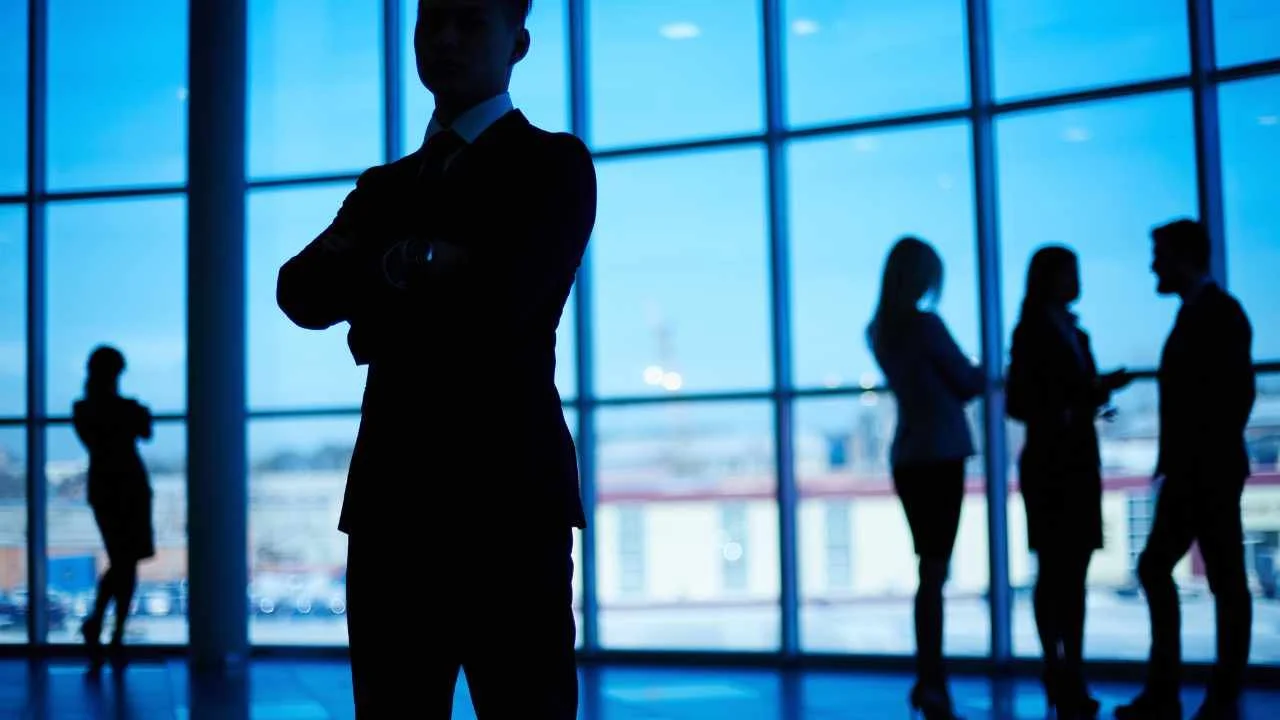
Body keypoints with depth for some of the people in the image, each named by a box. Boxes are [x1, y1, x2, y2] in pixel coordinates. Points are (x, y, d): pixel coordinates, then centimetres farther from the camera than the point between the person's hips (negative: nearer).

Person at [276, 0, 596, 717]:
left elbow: (496, 303, -12)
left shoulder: (553, 163, 4)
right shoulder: (384, 186, 22)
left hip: (506, 492, -5)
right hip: (392, 498, 5)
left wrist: (374, 303, 2)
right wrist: (405, 265, -10)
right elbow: (300, 290, 6)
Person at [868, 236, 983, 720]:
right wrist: (983, 374, 14)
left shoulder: (878, 331, 9)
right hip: (940, 455, -7)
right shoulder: (925, 325, -13)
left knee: (930, 568, 14)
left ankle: (929, 680, 17)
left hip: (907, 457, 7)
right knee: (934, 571, -5)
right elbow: (969, 384, -4)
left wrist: (965, 377, 12)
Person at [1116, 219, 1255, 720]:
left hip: (1211, 474, -9)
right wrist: (1174, 463, 11)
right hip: (1188, 475, 9)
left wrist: (1211, 459, -18)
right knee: (1154, 568, 9)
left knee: (1225, 582, -1)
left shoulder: (1219, 311, -10)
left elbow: (1238, 392, -17)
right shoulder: (1196, 312, 15)